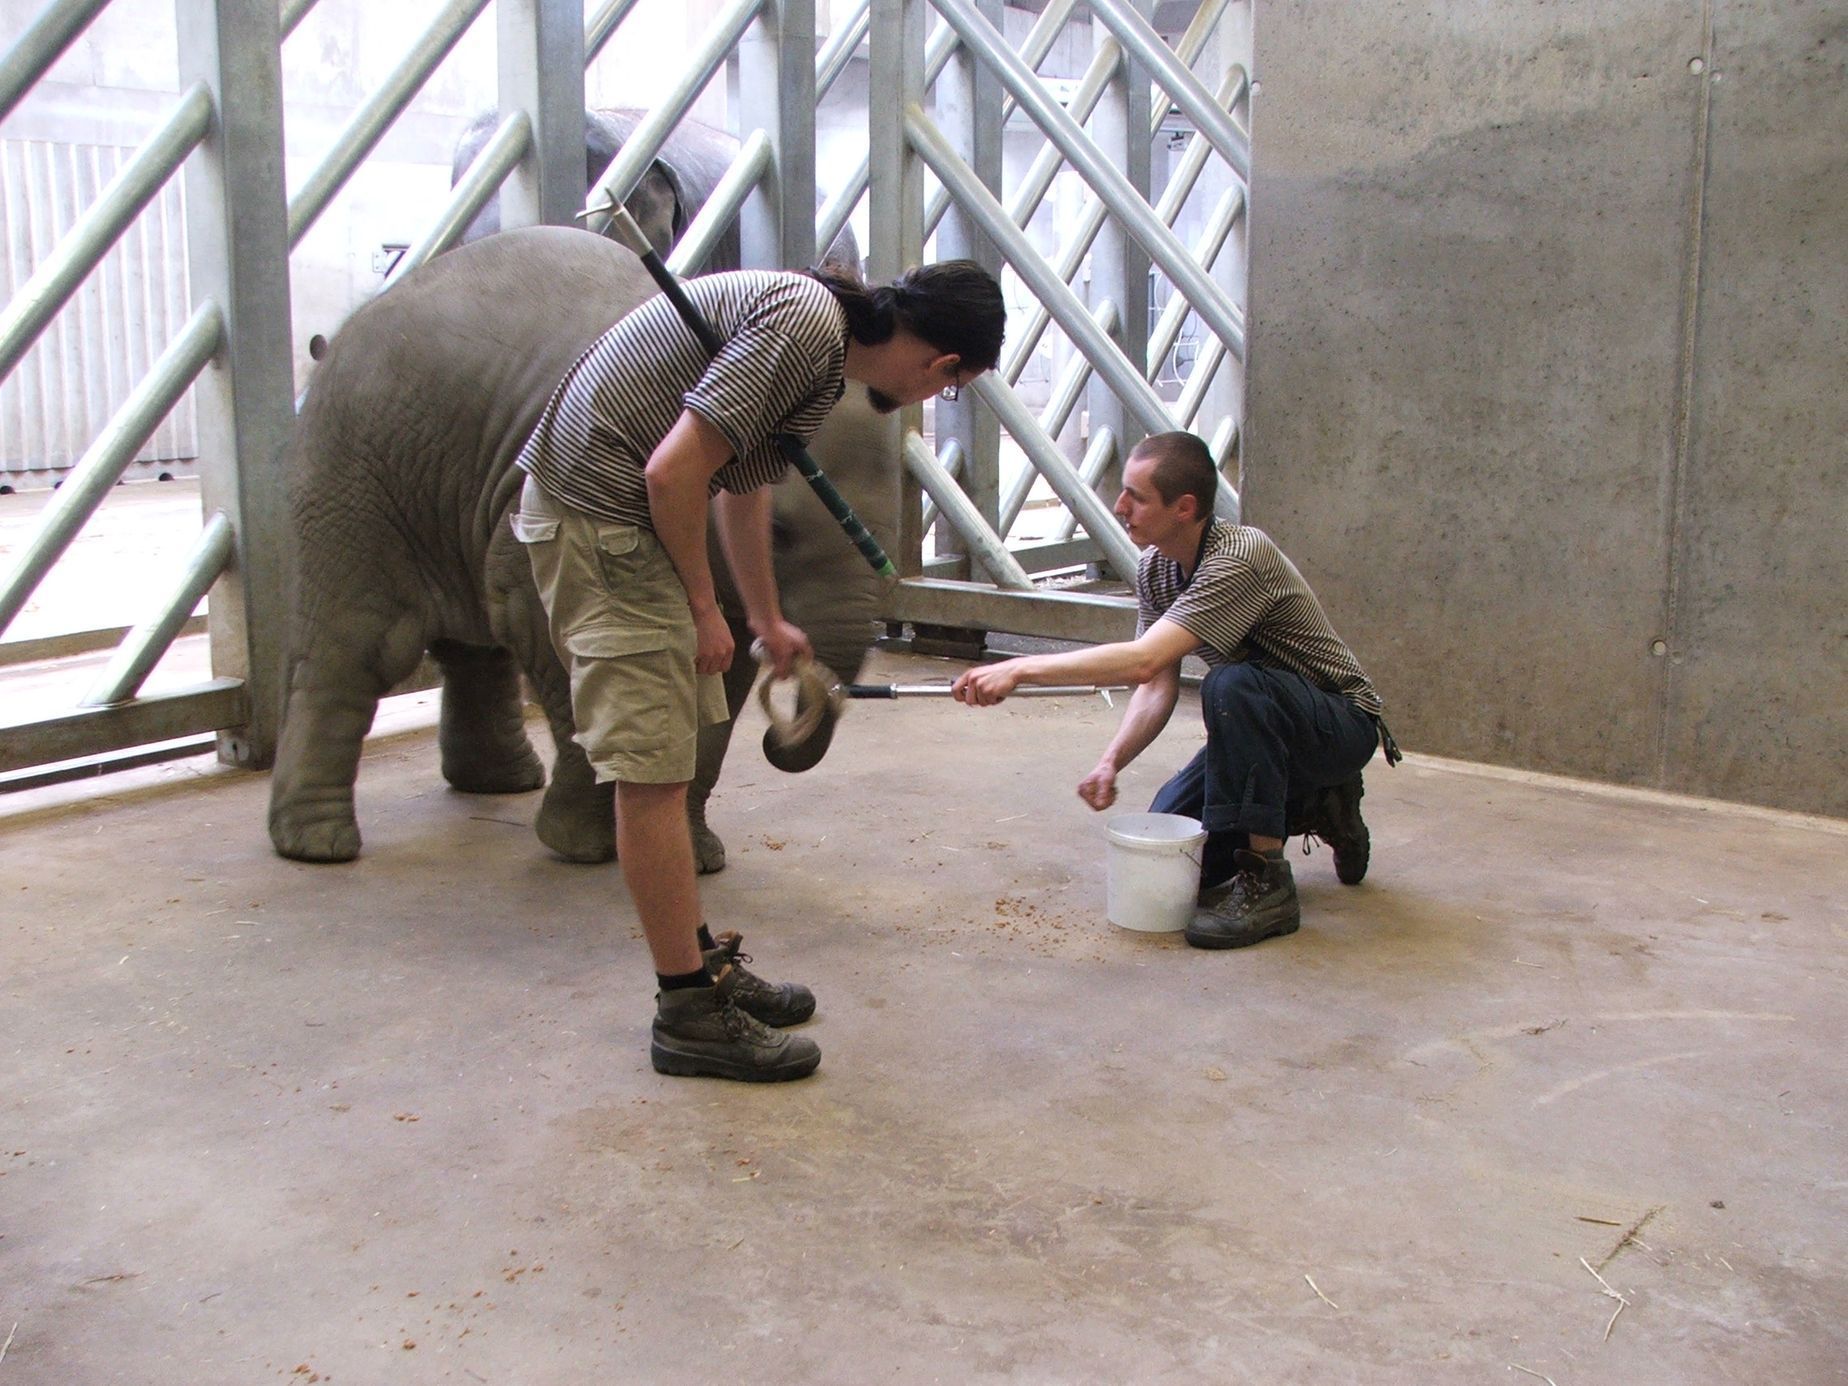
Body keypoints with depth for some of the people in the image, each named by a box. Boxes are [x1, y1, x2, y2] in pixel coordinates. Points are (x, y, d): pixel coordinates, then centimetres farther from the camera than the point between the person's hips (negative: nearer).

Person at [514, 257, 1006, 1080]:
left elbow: (742, 486, 29)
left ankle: (698, 959, 26)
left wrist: (766, 621, 42)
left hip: (620, 514, 11)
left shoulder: (824, 333, 13)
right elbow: (673, 470, -24)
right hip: (596, 512, -11)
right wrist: (702, 608, -9)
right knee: (652, 771, -8)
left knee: (663, 765, 15)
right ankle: (688, 1010, 1)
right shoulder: (805, 324, -19)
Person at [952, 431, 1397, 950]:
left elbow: (1144, 660, -40)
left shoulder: (1241, 557, -31)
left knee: (1233, 685, -36)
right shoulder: (1155, 568, -4)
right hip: (1263, 727, 8)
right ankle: (1314, 806, 20)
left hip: (1341, 726, -8)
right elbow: (1157, 687, -4)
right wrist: (1111, 763, -20)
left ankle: (1267, 886, -26)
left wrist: (1020, 669, -40)